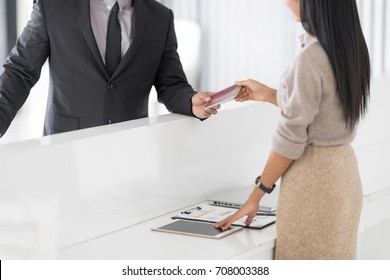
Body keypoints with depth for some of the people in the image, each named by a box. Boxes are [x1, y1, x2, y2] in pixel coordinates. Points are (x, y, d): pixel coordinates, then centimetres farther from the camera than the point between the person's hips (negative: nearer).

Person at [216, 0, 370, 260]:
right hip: (343, 170, 8)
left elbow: (291, 137, -17)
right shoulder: (350, 45, 3)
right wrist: (267, 95, 21)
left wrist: (257, 194, -8)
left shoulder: (311, 58, -22)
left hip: (313, 178, -8)